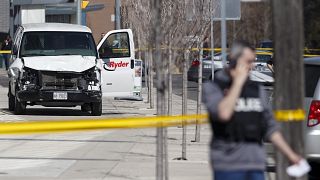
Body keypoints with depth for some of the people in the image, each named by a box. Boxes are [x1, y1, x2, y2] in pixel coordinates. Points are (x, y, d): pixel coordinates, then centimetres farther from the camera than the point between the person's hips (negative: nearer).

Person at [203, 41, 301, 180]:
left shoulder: (257, 90, 14)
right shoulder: (213, 88, 0)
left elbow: (270, 128, 19)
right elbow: (223, 113, -21)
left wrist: (290, 154, 14)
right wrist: (238, 82, -12)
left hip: (256, 165, 5)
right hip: (228, 165, -5)